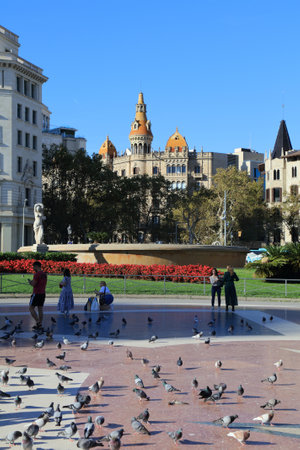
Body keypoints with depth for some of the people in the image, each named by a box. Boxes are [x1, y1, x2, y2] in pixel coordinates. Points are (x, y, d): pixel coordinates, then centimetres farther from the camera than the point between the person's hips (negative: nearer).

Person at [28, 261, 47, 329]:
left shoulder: (37, 274, -15)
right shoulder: (44, 274, 12)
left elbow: (33, 284, -18)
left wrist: (30, 282, 4)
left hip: (36, 293, -8)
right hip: (43, 293, 8)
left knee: (31, 308, 1)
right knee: (40, 309, 9)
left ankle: (37, 322, -8)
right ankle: (40, 324, 9)